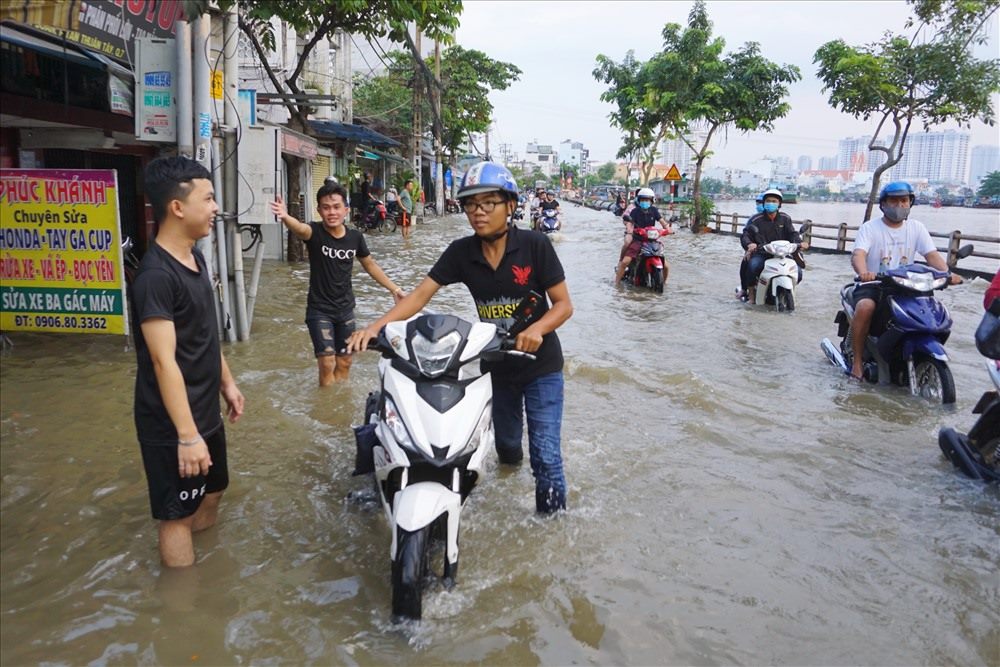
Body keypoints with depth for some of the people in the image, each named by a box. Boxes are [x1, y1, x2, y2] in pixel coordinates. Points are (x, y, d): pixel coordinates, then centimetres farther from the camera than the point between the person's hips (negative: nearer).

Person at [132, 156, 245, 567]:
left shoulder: (195, 257, 6)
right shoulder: (156, 275, -24)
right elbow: (163, 361, -27)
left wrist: (227, 383, 19)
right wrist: (186, 434, -28)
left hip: (205, 411, 10)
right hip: (174, 424, -9)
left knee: (213, 490, 24)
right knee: (178, 513, 5)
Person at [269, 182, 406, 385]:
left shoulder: (355, 237, -5)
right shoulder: (315, 232, -16)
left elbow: (370, 265, 11)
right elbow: (300, 228, -40)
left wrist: (394, 288, 11)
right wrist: (285, 217, -63)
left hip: (345, 309, 4)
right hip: (319, 310, -4)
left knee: (344, 362, 13)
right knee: (327, 363, -9)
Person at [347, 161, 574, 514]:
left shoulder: (534, 245, -17)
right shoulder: (460, 252, -8)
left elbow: (564, 304, -15)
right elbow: (421, 294, -14)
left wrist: (538, 328, -35)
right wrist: (375, 326, -28)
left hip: (540, 364, -4)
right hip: (496, 363, 4)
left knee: (545, 456, -9)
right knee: (505, 442, 25)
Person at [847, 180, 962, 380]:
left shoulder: (916, 227, 8)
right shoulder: (870, 227, -4)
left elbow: (932, 254, -3)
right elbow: (858, 254, -21)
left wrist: (947, 273, -24)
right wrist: (863, 272, -44)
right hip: (873, 284, -4)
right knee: (865, 307, -35)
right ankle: (857, 360, -22)